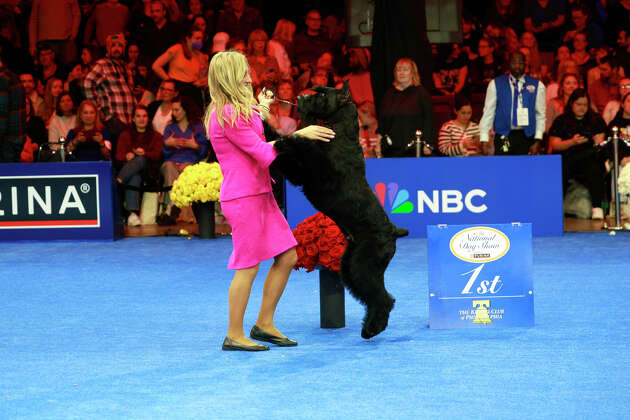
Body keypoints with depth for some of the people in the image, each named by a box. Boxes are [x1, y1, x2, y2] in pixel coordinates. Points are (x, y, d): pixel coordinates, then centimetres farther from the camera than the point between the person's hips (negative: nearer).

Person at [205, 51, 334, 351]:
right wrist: (299, 135, -14)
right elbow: (264, 154, -18)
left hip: (259, 194, 10)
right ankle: (234, 336, 6)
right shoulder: (228, 114, -16)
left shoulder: (239, 110, 16)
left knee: (287, 257, 9)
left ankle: (264, 325, 18)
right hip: (242, 197, -10)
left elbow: (258, 143, 20)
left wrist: (261, 113, 17)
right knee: (248, 266, -5)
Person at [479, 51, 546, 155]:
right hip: (503, 138, 0)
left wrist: (537, 141, -2)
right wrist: (484, 139, -4)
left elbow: (540, 115, 7)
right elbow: (488, 112, 4)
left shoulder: (537, 85, 7)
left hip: (526, 137, 1)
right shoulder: (495, 84, 5)